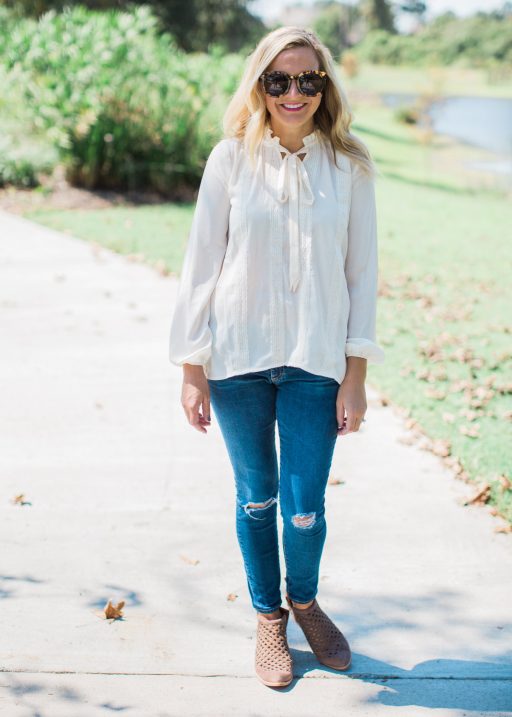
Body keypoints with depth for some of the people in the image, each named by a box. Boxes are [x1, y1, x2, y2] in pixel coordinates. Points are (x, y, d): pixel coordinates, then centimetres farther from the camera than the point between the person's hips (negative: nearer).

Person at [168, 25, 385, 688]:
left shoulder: (349, 167, -1)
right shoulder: (231, 159, -2)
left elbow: (361, 274, 2)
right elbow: (201, 265, 0)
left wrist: (355, 378, -1)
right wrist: (192, 372, -2)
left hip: (315, 361, 0)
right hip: (238, 359, 0)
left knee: (305, 509, 2)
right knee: (256, 499, 12)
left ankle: (304, 601, 34)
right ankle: (268, 616, 35)